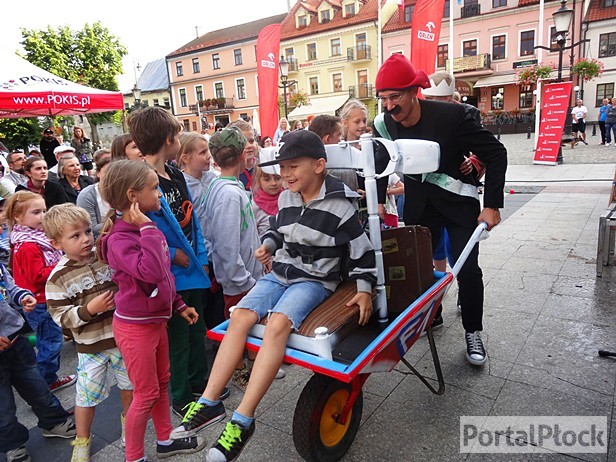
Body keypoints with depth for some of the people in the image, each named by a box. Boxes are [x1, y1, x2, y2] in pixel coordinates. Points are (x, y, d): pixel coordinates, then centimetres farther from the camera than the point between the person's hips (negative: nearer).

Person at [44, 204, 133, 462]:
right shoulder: (58, 277, -12)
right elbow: (60, 315, -13)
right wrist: (89, 309, -25)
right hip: (90, 345, -3)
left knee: (129, 384, 19)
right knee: (87, 395, 9)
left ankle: (128, 420, 47)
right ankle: (82, 441, 34)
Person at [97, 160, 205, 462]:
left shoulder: (145, 228, 2)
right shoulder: (119, 238, -23)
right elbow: (150, 272, -39)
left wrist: (179, 305, 16)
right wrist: (148, 230, -33)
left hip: (156, 319, 8)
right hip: (135, 326, -8)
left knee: (161, 383, 21)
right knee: (146, 395, 6)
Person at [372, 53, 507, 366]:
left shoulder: (450, 115, -23)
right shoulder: (383, 125, -11)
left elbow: (496, 153, -16)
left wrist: (492, 205, -18)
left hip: (458, 203, -3)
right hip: (419, 205, 4)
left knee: (467, 270, -7)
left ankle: (473, 332, 15)